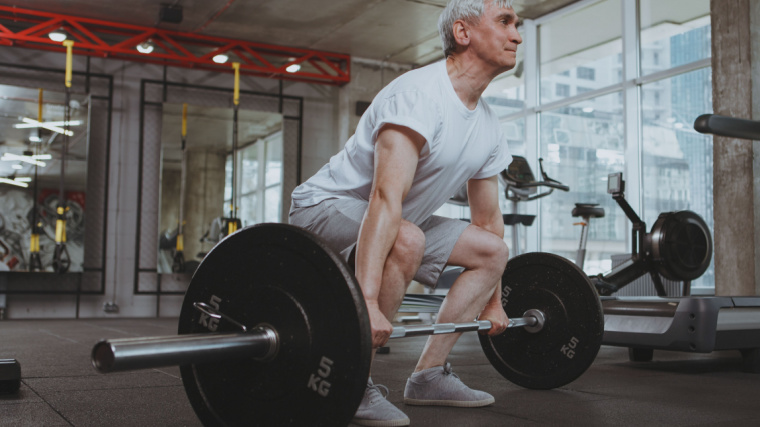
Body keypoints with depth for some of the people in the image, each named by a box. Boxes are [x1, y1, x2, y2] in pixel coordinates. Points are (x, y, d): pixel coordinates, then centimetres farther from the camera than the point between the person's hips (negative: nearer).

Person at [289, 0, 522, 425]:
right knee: (407, 241, -38)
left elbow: (488, 219, 11)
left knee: (493, 250, 4)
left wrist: (493, 303, 13)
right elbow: (386, 198, -38)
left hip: (396, 220, 9)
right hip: (327, 205, -9)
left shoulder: (488, 126, 3)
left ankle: (429, 376, 6)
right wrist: (367, 302, -47)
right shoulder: (419, 95, -25)